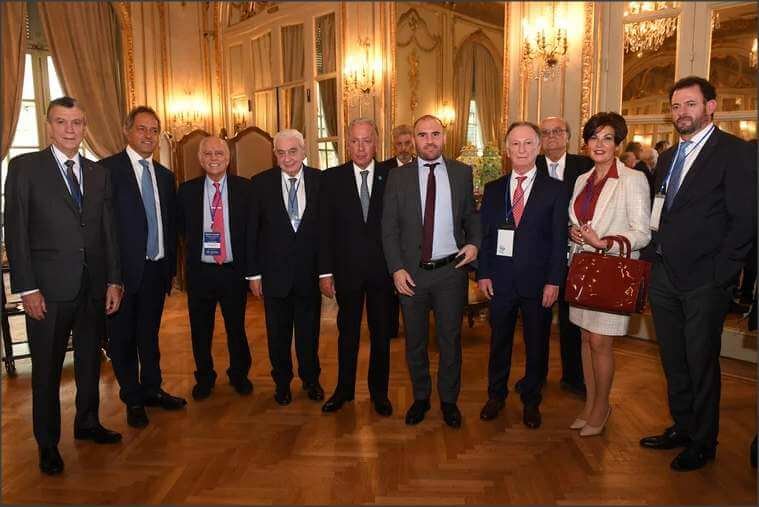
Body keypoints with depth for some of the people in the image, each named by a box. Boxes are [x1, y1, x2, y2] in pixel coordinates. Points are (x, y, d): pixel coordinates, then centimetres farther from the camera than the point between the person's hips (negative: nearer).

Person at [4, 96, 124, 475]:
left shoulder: (99, 173, 9)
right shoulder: (24, 167, -3)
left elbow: (108, 230, 9)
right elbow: (15, 232, -7)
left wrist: (114, 280, 5)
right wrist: (26, 288, -12)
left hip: (94, 286, 4)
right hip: (50, 288, -4)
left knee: (90, 360, 17)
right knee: (47, 369, 8)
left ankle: (87, 423, 35)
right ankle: (47, 443, 24)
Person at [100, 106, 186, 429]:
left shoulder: (165, 176, 11)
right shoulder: (107, 169, -8)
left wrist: (171, 266, 11)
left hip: (157, 269, 5)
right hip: (124, 269, -5)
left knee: (149, 334, 18)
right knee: (123, 336, 9)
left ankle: (152, 390, 33)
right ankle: (133, 399, 25)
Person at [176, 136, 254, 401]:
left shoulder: (244, 188, -3)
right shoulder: (187, 190, 1)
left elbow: (253, 227, 1)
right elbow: (180, 226, 13)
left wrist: (250, 267, -4)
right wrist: (196, 244, 3)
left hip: (234, 270, -1)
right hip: (199, 271, 1)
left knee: (236, 327, 12)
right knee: (201, 329, 13)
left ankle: (239, 375, 32)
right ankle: (204, 377, 32)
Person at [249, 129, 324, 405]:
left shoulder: (321, 181, -4)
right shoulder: (261, 183, -4)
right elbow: (253, 231, -2)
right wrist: (254, 273, -3)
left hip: (310, 272, 0)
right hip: (275, 273, 0)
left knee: (309, 331, 15)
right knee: (278, 333, 15)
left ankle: (311, 379, 35)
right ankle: (282, 381, 35)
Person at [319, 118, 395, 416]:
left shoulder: (392, 176, -2)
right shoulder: (332, 178, -1)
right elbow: (325, 228, -2)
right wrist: (325, 272, -5)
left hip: (383, 269, 0)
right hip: (347, 269, 0)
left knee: (381, 333, 12)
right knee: (347, 332, 14)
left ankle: (379, 391, 29)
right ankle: (344, 389, 31)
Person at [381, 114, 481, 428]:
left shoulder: (462, 173, 3)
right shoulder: (398, 177, 0)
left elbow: (471, 215, 12)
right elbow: (389, 227, -1)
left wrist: (474, 242, -7)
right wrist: (397, 269, -8)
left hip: (451, 270, 0)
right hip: (411, 272, 0)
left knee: (450, 338, 11)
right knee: (415, 340, 13)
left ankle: (449, 400, 30)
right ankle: (420, 397, 33)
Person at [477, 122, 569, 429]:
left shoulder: (555, 189, -1)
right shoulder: (493, 189, 6)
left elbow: (559, 239, -4)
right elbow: (484, 234, 6)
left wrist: (553, 281, -9)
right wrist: (483, 273, -2)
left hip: (538, 283, -1)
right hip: (500, 281, 2)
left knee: (537, 345, 11)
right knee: (499, 342, 13)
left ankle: (531, 401, 29)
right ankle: (496, 395, 31)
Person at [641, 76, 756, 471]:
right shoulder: (667, 157, 15)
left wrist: (720, 274, -15)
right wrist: (657, 261, 7)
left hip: (704, 281, -6)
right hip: (665, 277, 7)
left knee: (701, 364, 5)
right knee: (673, 361, 16)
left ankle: (702, 443, 22)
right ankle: (681, 427, 33)